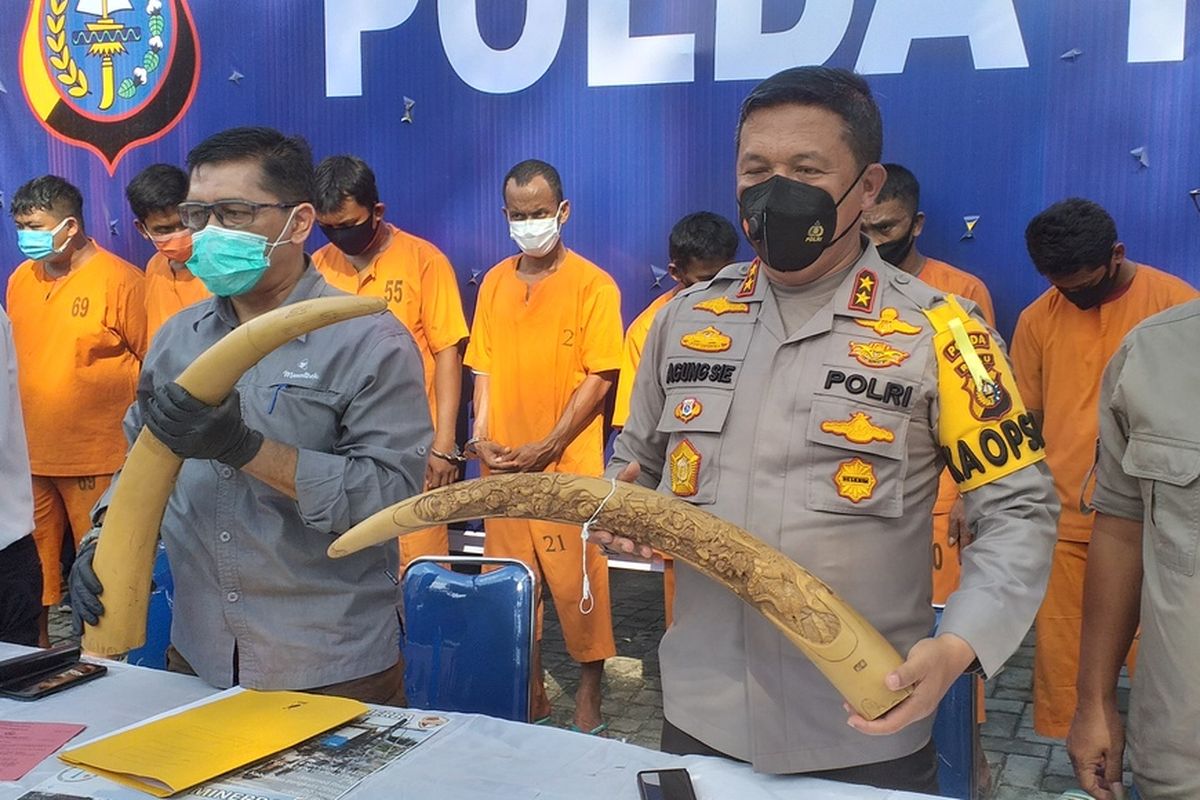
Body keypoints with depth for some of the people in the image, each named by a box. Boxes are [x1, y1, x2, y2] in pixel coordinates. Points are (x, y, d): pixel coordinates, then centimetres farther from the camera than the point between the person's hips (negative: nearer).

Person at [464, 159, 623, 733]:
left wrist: (546, 448, -13)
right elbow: (484, 369, 12)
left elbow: (599, 378, -9)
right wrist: (482, 438, -2)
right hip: (502, 466, 5)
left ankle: (589, 697, 17)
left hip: (569, 464, -5)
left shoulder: (591, 284, -5)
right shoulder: (494, 283, 10)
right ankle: (531, 692, 27)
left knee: (579, 580, 1)